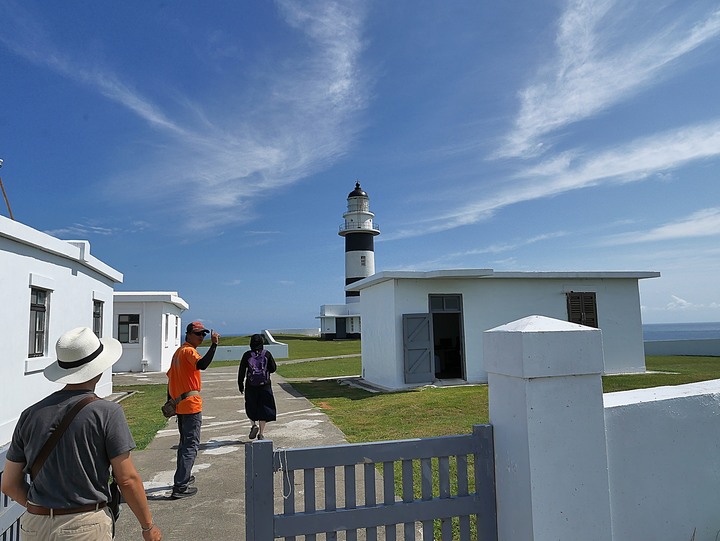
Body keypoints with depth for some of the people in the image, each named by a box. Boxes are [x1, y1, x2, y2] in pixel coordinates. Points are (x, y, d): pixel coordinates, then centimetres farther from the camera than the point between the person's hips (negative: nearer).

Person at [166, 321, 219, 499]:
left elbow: (170, 377, 18)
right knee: (191, 445, -5)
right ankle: (180, 487, -6)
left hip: (179, 405, 10)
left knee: (184, 442, 22)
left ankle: (183, 477, 32)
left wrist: (170, 402, 23)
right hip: (191, 405, -9)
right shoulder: (189, 351, -13)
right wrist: (214, 345, -37)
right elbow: (202, 364, -35)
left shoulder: (178, 352, 15)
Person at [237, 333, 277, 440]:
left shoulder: (247, 355, -3)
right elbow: (273, 368, 1)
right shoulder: (267, 354, -3)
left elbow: (241, 371, -1)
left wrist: (240, 385, 9)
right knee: (263, 409, 7)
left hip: (250, 387, 0)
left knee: (251, 408, 17)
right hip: (265, 385, 0)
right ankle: (261, 433, 7)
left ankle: (254, 424, -4)